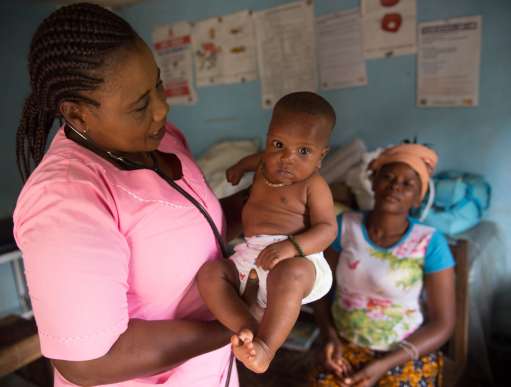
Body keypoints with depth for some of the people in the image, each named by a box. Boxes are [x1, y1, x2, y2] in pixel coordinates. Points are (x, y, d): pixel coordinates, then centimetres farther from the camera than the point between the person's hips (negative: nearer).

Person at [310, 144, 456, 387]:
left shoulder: (430, 243, -13)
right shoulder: (345, 226, -6)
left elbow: (442, 323, -9)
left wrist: (384, 364, -16)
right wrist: (330, 336, -12)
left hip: (406, 355, -1)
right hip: (347, 345, 2)